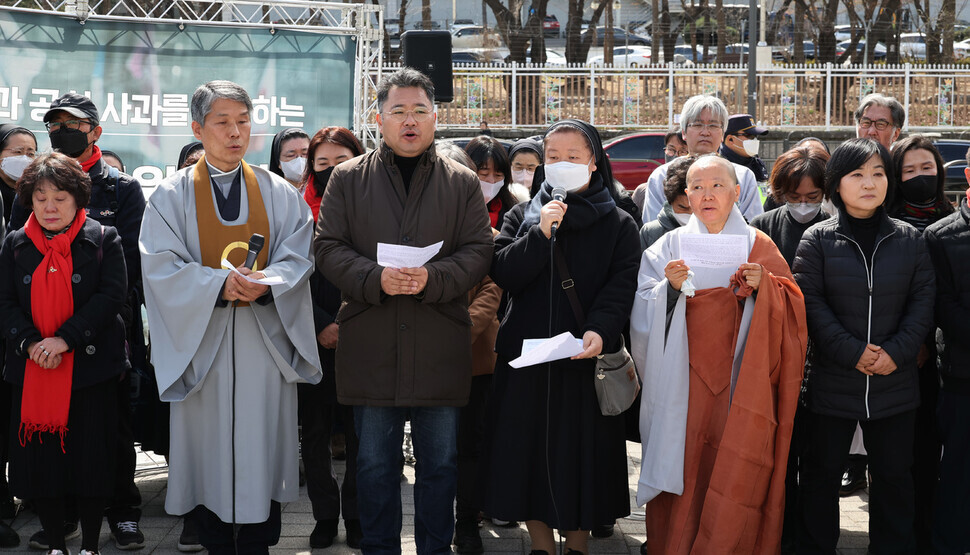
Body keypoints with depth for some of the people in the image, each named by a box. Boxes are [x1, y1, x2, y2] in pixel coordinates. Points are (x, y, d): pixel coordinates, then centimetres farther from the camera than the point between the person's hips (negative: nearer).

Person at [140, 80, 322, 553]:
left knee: (262, 446, 2)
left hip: (265, 341, 1)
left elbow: (297, 256, 2)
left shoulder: (279, 193, 8)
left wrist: (265, 283, -19)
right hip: (202, 339, -1)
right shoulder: (173, 195, 3)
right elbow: (161, 265, -6)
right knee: (211, 451, 3)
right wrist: (220, 284, -20)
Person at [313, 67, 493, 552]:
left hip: (440, 346, 0)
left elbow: (478, 251, 1)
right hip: (370, 344, 0)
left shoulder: (462, 183, 7)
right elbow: (328, 247, 1)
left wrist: (433, 278, -18)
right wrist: (375, 279, -17)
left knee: (439, 463, 9)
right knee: (375, 464, 9)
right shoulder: (348, 179, 6)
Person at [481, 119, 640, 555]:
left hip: (586, 355, -2)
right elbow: (502, 273, -3)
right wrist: (541, 234, -14)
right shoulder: (523, 215, 11)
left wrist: (599, 330, -24)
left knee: (583, 450, 3)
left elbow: (621, 286, -7)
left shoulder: (618, 223, 5)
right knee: (530, 451, 4)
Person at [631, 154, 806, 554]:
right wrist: (671, 288, -16)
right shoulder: (669, 247, 8)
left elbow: (792, 308, 5)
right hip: (684, 381, 0)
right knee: (685, 473, -3)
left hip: (739, 382, 0)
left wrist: (763, 286, -13)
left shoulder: (759, 247, 9)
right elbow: (644, 316, 2)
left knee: (737, 473, -5)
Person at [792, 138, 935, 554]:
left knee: (894, 474, 13)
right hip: (832, 382, -2)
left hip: (895, 384, 2)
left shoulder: (909, 240, 3)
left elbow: (922, 301, 2)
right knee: (822, 472, 9)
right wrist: (851, 351, -16)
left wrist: (897, 351, -12)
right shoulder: (817, 239, -4)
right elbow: (809, 303, -8)